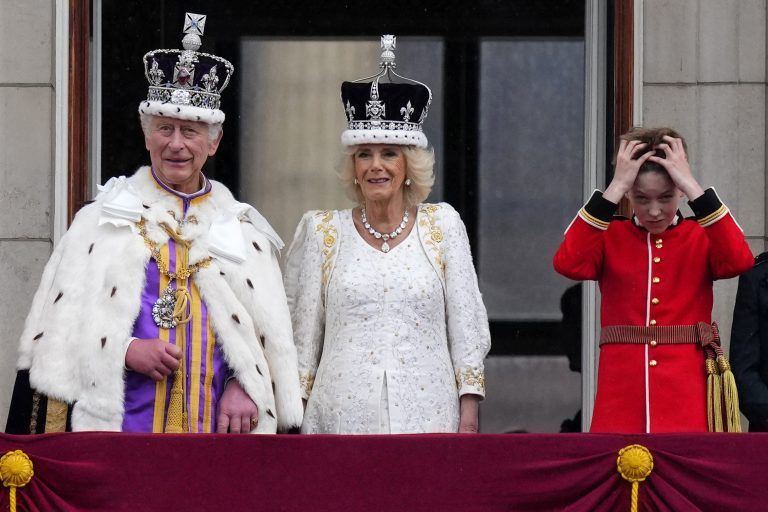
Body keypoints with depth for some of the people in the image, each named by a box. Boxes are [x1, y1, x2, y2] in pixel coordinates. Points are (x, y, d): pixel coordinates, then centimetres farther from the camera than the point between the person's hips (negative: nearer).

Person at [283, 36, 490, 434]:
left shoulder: (442, 225, 8)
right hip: (343, 417, 0)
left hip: (427, 416, 0)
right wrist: (295, 422, 4)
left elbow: (466, 327, 7)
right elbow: (302, 337, 9)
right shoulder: (321, 232, 8)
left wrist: (469, 419, 1)